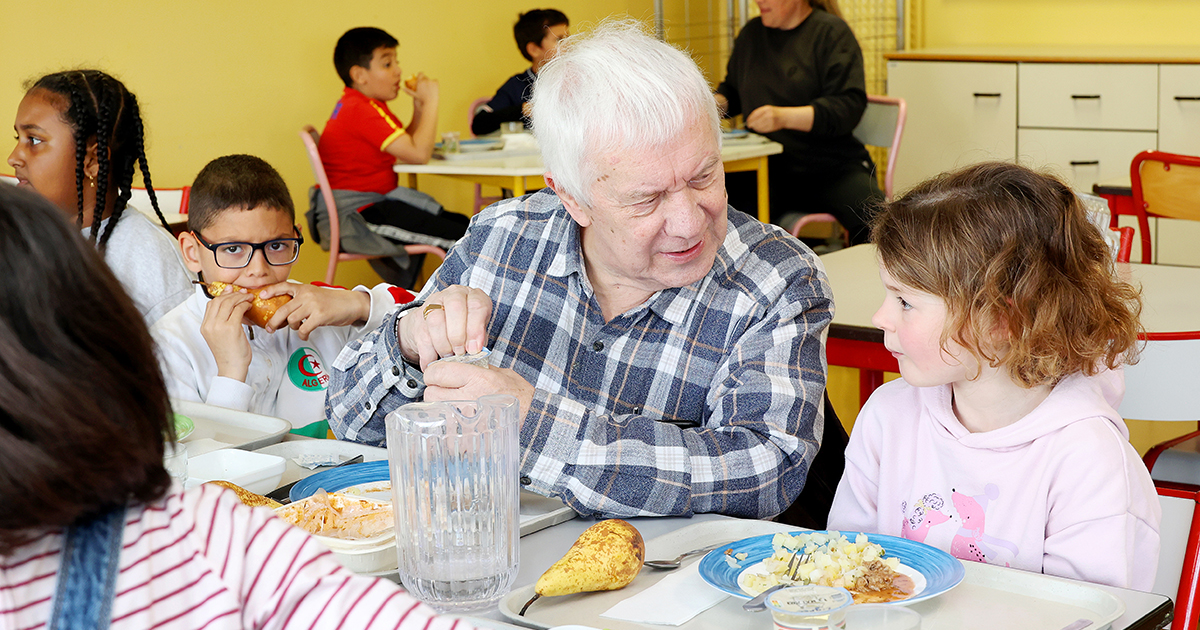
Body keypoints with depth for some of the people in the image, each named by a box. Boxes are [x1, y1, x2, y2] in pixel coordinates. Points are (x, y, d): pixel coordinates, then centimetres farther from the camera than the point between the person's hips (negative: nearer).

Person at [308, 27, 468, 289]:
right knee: (461, 236, -18)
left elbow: (408, 147, 18)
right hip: (354, 215, -11)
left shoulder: (353, 105, 17)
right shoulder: (363, 110, -18)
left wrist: (420, 107, 4)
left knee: (461, 222, 14)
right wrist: (430, 101, -15)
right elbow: (418, 154, -25)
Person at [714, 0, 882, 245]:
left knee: (874, 220, -32)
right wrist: (713, 102, 5)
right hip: (767, 169, 4)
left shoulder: (831, 31, -2)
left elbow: (849, 106, -13)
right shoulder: (752, 32, 15)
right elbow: (731, 91, 29)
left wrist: (785, 117, -26)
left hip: (829, 166, -4)